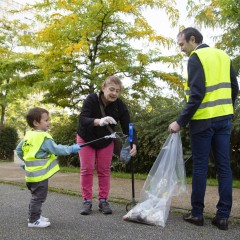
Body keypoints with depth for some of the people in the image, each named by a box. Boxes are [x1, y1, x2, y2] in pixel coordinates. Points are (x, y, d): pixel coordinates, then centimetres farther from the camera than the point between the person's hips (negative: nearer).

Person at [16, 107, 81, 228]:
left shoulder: (28, 135, 7)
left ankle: (34, 215, 33)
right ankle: (34, 220, 9)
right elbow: (56, 149, -21)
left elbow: (19, 150, 15)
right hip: (40, 174, -9)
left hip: (32, 173, 9)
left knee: (36, 196, 22)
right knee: (39, 197, 1)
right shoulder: (44, 137, -20)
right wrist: (71, 149, -12)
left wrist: (27, 159, 26)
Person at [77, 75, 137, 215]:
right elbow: (82, 119, -37)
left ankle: (103, 201, 14)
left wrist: (133, 144, -41)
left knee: (104, 170, 4)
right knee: (87, 169, -2)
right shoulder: (92, 99, -27)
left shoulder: (120, 105, -21)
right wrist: (99, 121, -57)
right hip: (86, 139, -2)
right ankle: (87, 201, 8)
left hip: (106, 141, 2)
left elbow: (127, 127, -22)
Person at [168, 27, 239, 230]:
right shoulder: (223, 55, 14)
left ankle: (197, 213, 10)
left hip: (204, 120, -6)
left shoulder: (196, 57, -7)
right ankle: (223, 216, 9)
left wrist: (181, 122, -15)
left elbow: (197, 94, -17)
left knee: (200, 166, 2)